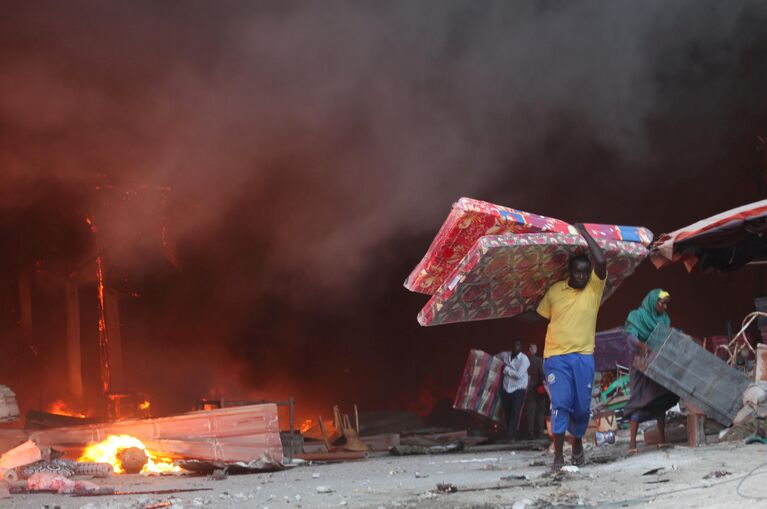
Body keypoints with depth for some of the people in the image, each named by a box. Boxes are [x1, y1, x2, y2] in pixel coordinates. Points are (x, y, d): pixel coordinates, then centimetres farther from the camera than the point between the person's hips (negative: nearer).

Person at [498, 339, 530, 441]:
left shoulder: (524, 359, -10)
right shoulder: (505, 355, 4)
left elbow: (519, 375, -18)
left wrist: (506, 368, -13)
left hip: (518, 390, -4)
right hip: (506, 389, 4)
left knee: (515, 413, -13)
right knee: (507, 413, 5)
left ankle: (510, 436, -15)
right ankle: (509, 435, 13)